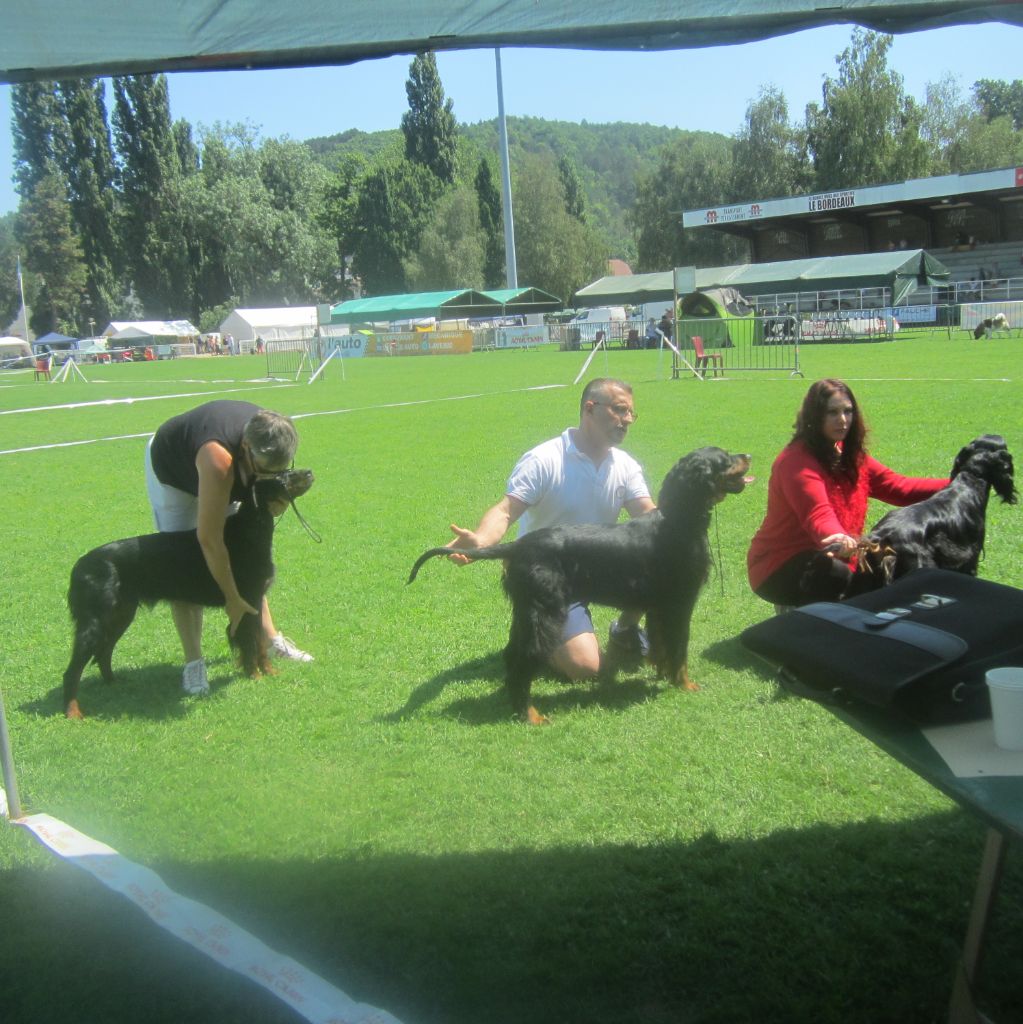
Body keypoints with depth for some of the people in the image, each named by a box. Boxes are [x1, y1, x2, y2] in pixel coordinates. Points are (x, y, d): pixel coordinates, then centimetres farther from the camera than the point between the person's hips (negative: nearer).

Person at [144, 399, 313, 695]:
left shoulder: (270, 441, -29)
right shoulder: (219, 459, -48)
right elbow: (208, 538, -42)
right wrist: (232, 598, -34)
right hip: (171, 470, -6)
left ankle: (271, 638, 16)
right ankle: (193, 662, -8)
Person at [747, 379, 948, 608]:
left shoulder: (850, 456, 7)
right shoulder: (796, 461, -20)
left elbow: (898, 486, 8)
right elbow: (818, 514, -36)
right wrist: (842, 540, -57)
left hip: (829, 560, 9)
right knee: (857, 588, -30)